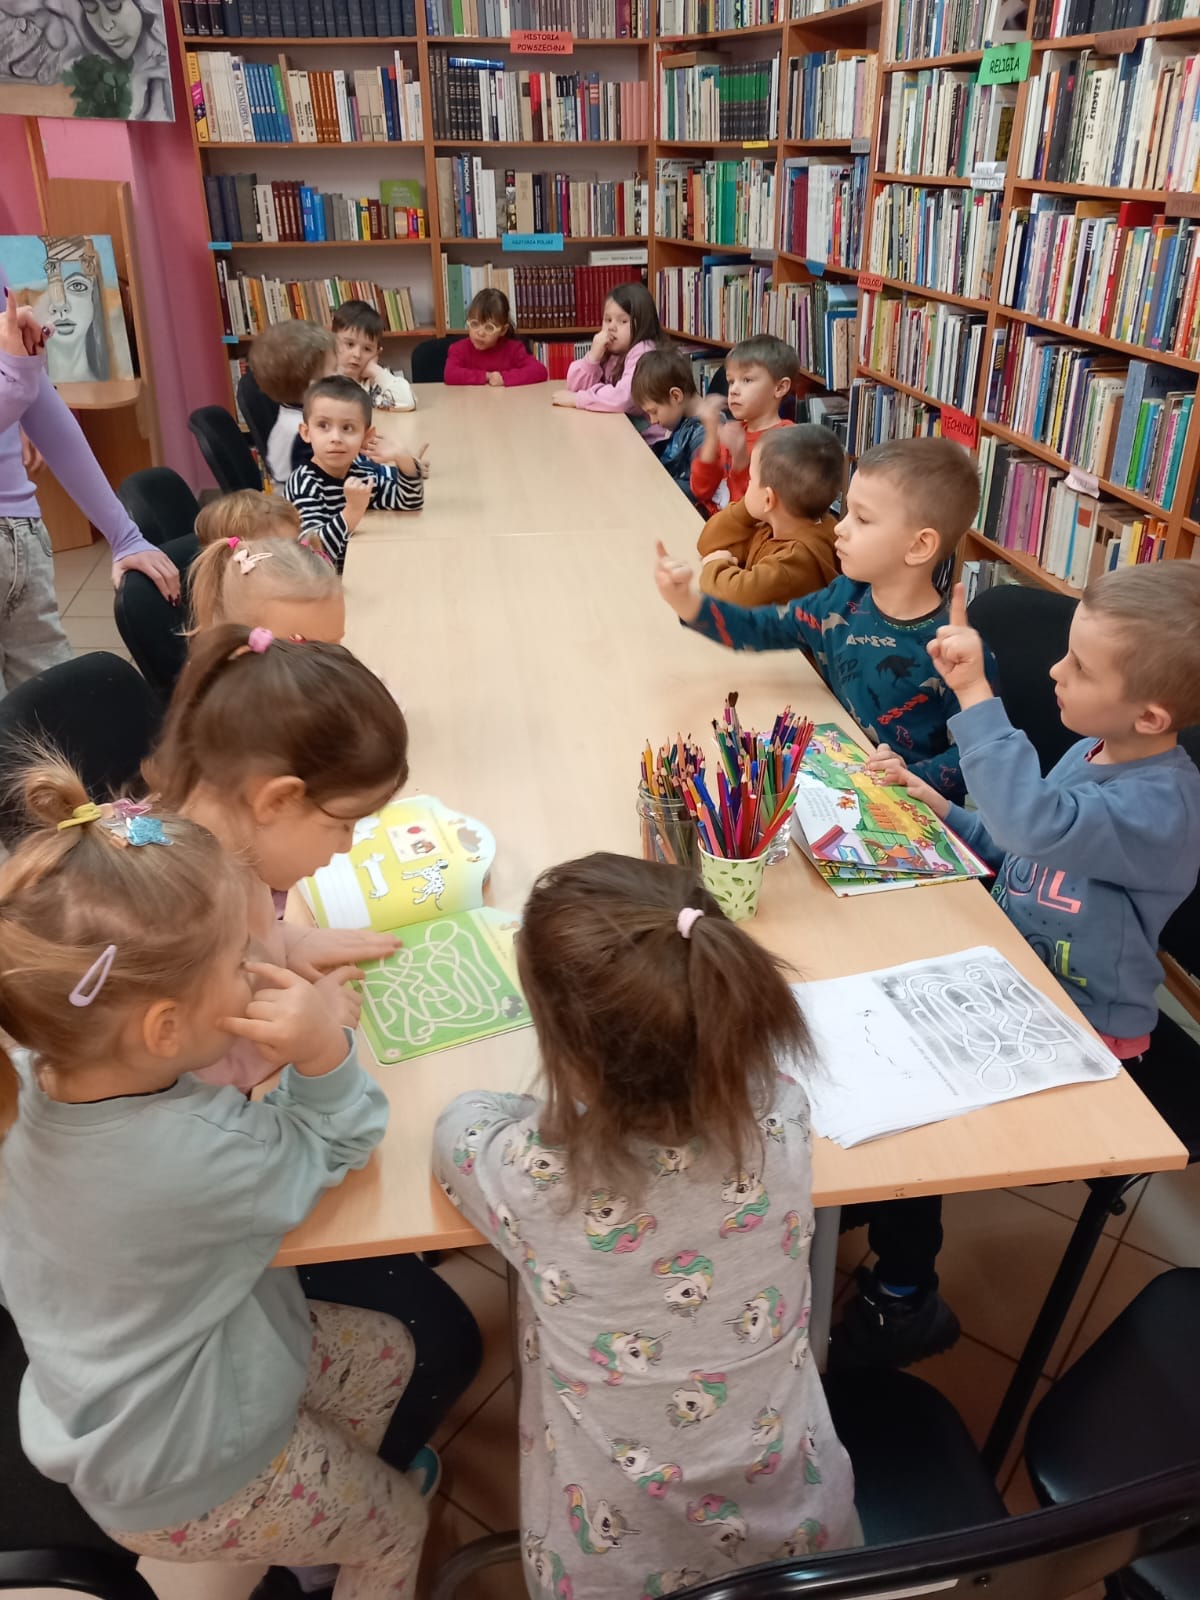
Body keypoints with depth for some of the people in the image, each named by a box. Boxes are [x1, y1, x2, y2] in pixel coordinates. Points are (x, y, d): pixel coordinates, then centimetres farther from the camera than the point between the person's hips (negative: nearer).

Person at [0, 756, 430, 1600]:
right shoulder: (200, 1153, -44)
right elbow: (328, 1154, -22)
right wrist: (324, 1052, -38)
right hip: (181, 1476, -7)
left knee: (385, 1353, 26)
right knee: (397, 1526, 19)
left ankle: (331, 1517, 48)